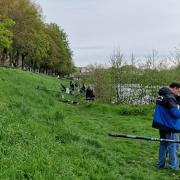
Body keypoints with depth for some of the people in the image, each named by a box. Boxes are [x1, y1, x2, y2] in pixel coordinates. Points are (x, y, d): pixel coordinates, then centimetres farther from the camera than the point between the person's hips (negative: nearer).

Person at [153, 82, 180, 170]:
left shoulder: (161, 95, 11)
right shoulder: (170, 97, -19)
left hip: (162, 125, 9)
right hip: (170, 126, -9)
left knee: (163, 144, 16)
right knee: (173, 146, 2)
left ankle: (160, 164, 22)